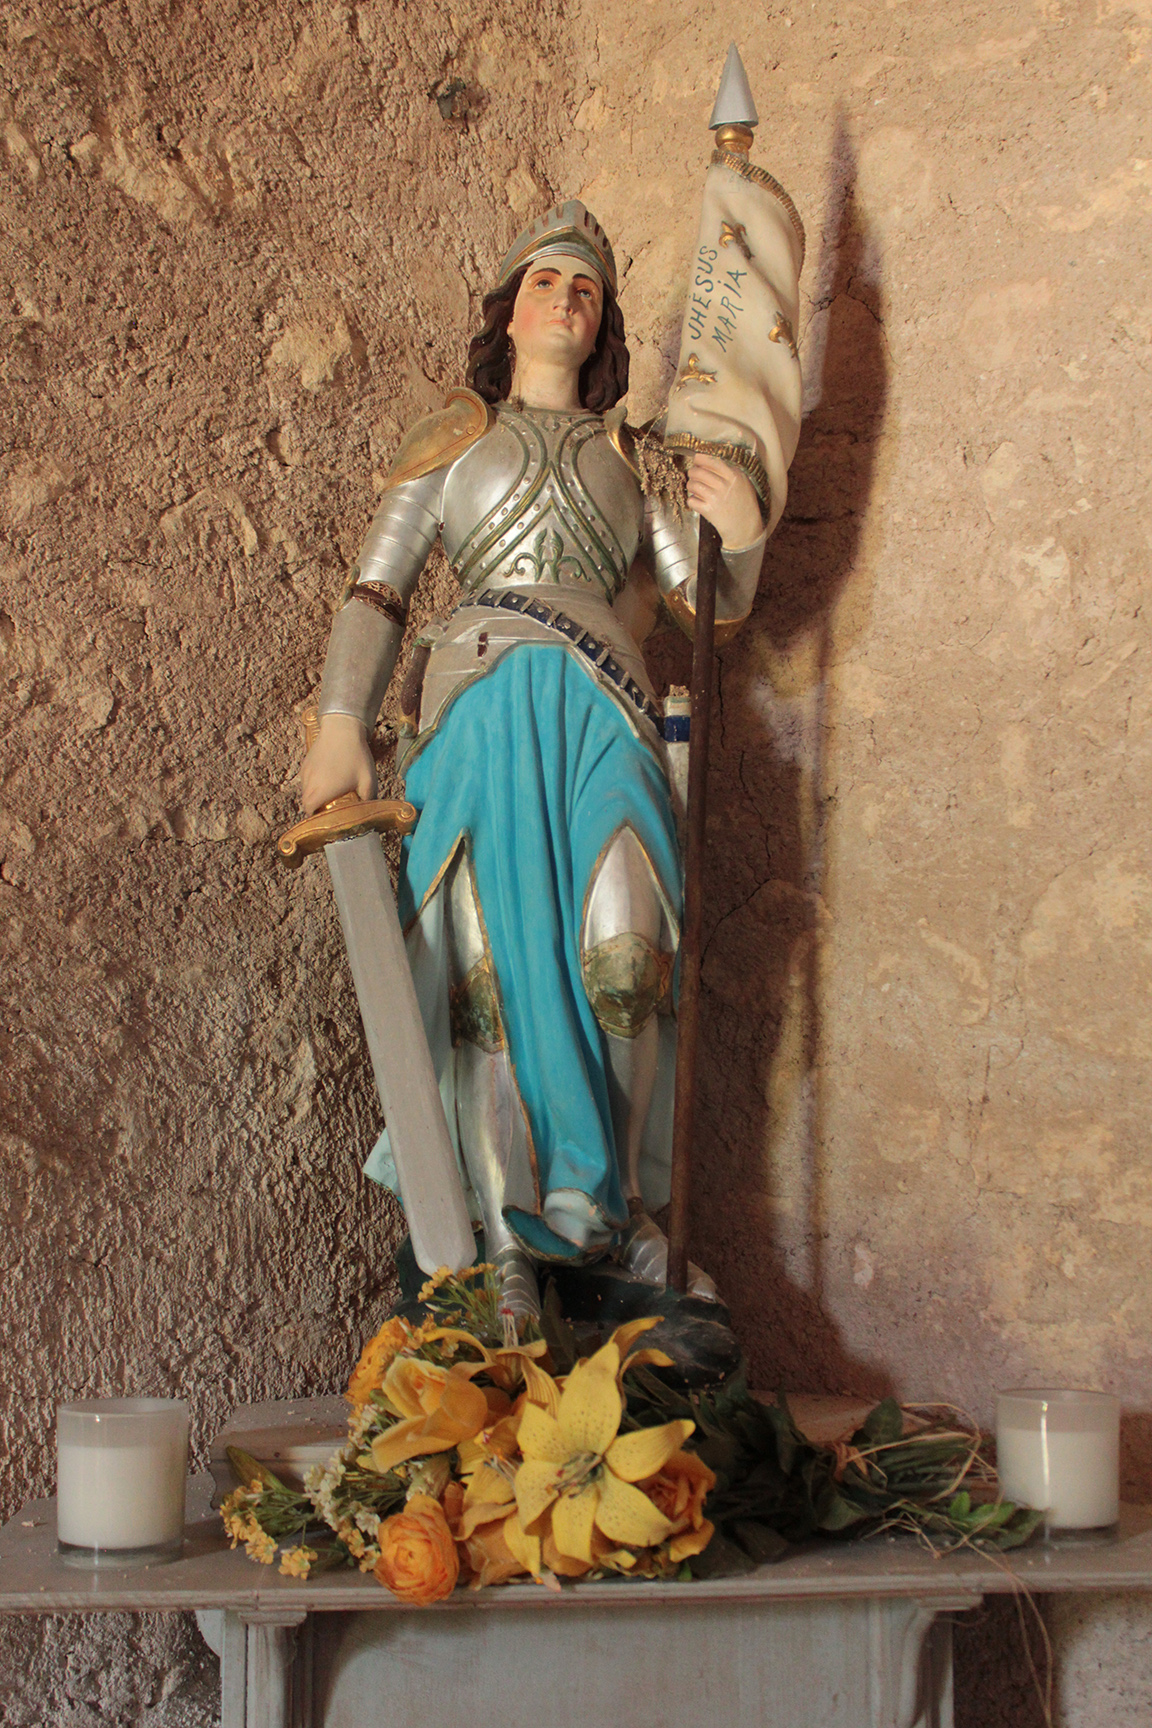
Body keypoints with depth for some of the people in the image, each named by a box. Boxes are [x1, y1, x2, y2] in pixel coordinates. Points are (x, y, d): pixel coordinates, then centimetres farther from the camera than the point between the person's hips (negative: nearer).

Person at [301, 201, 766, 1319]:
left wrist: (742, 539, -3)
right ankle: (510, 1236, -9)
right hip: (480, 706, -1)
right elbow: (377, 588, 13)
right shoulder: (454, 438, 21)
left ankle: (625, 1207, -5)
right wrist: (340, 724, -1)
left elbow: (713, 607, 19)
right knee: (494, 963, -12)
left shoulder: (626, 454, 24)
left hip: (601, 709, 1)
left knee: (623, 953, -17)